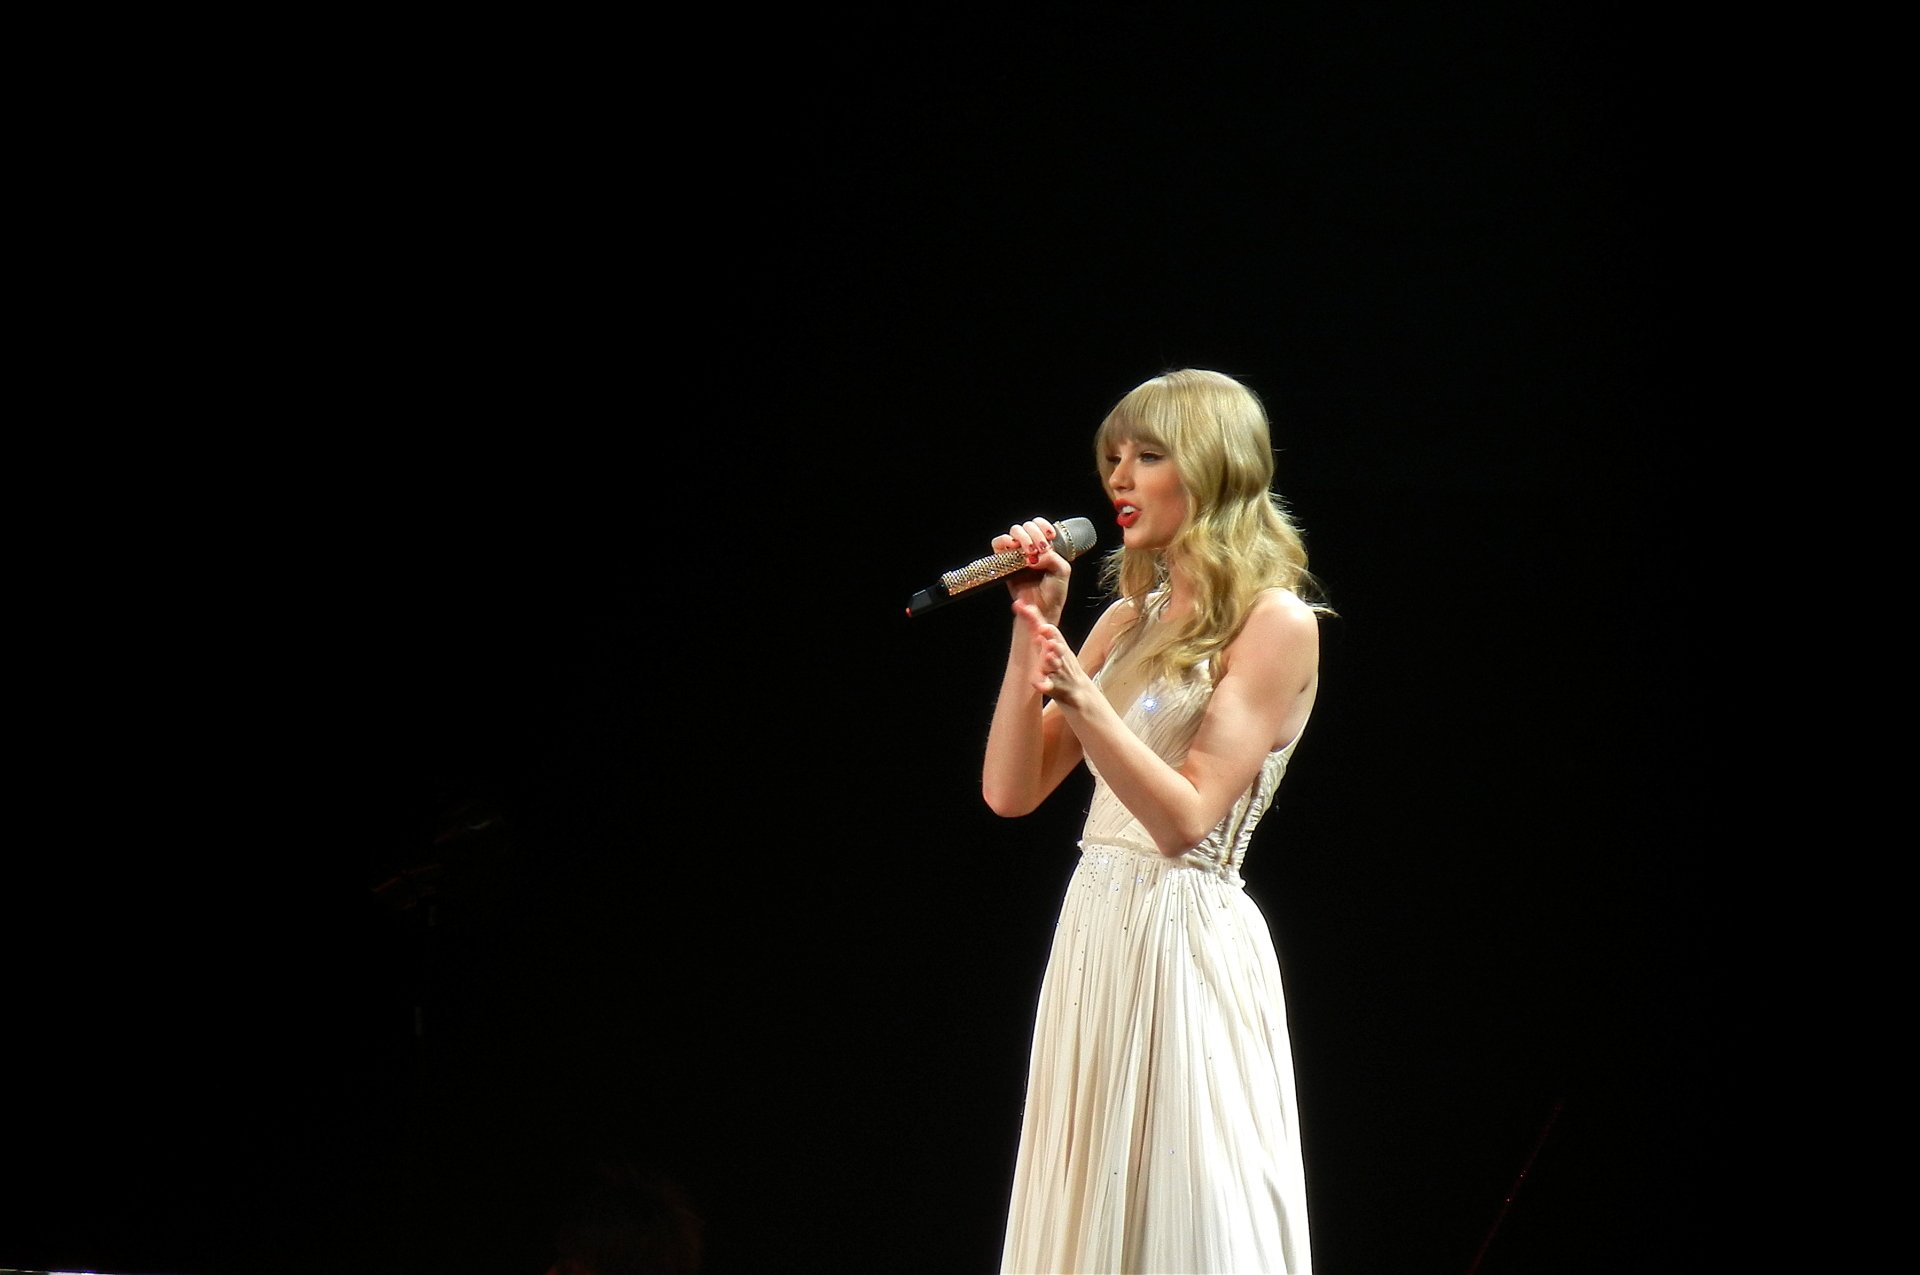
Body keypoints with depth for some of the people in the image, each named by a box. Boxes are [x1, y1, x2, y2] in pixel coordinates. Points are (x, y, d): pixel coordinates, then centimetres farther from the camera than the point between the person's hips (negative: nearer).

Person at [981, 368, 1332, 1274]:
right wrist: (1033, 628, 0)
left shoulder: (1273, 621, -8)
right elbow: (1010, 789, 7)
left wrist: (1083, 700, -29)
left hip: (1186, 936, -7)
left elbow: (1186, 818, -17)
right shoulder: (1127, 619, 13)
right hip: (1093, 929, 7)